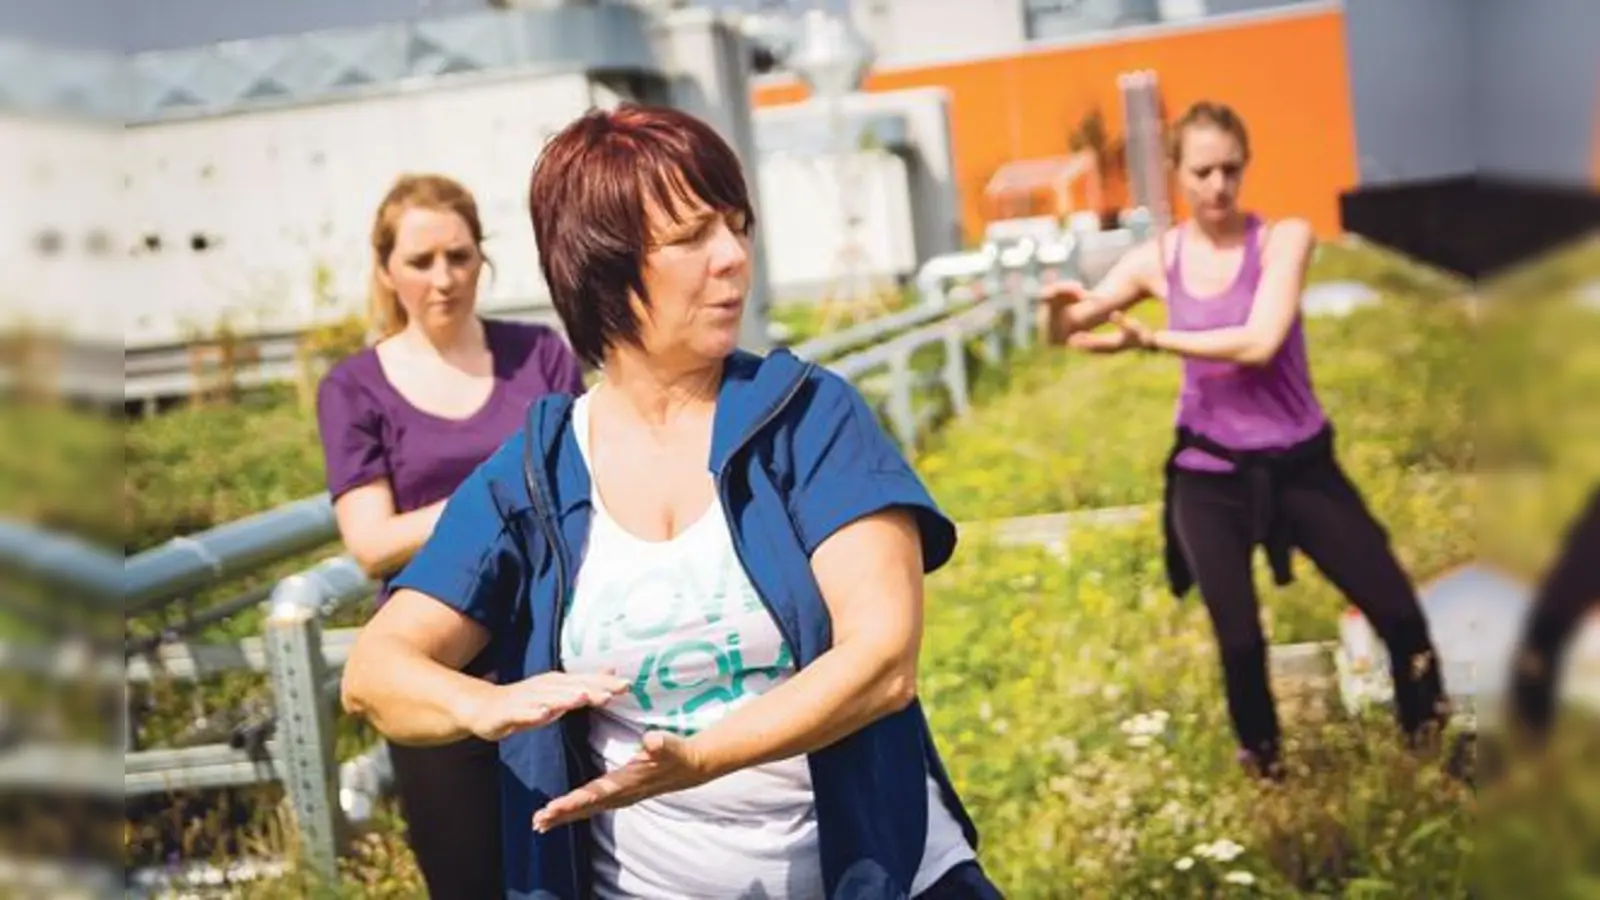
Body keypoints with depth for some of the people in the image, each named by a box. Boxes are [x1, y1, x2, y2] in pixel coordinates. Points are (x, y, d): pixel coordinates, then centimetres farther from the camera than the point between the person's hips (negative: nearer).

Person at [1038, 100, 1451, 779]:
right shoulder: (1158, 259, -1)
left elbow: (1258, 343, -23)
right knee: (1240, 639, -1)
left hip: (1298, 462, -1)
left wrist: (1150, 340, -21)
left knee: (1397, 610, -2)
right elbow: (1061, 336, 3)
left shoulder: (1284, 238, -8)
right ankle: (1264, 766, 28)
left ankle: (1431, 741, 27)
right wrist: (1060, 307, -21)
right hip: (1209, 475, 1)